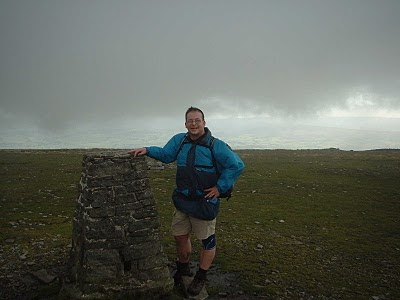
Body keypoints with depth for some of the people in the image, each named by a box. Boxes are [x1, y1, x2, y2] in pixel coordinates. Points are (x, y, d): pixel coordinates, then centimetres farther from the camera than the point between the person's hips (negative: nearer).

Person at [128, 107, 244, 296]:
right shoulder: (179, 140, 3)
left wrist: (220, 188, -15)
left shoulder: (216, 145, -14)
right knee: (180, 236, 17)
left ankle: (201, 277, 31)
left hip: (205, 202, -5)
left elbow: (237, 165, -14)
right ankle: (183, 269, 43)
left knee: (207, 241, 9)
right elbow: (165, 154, 14)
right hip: (182, 200, 5)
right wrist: (147, 150, -3)